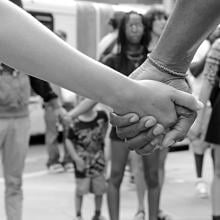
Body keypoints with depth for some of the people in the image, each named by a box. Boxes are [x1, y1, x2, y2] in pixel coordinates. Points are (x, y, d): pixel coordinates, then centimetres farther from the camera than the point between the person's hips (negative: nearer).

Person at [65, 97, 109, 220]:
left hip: (98, 159, 3)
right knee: (80, 189, 4)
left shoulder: (101, 116, -7)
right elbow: (69, 141, -8)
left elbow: (105, 125, 16)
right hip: (82, 161, -2)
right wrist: (76, 158, -12)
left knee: (99, 189, 9)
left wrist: (103, 138, 7)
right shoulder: (76, 123, -14)